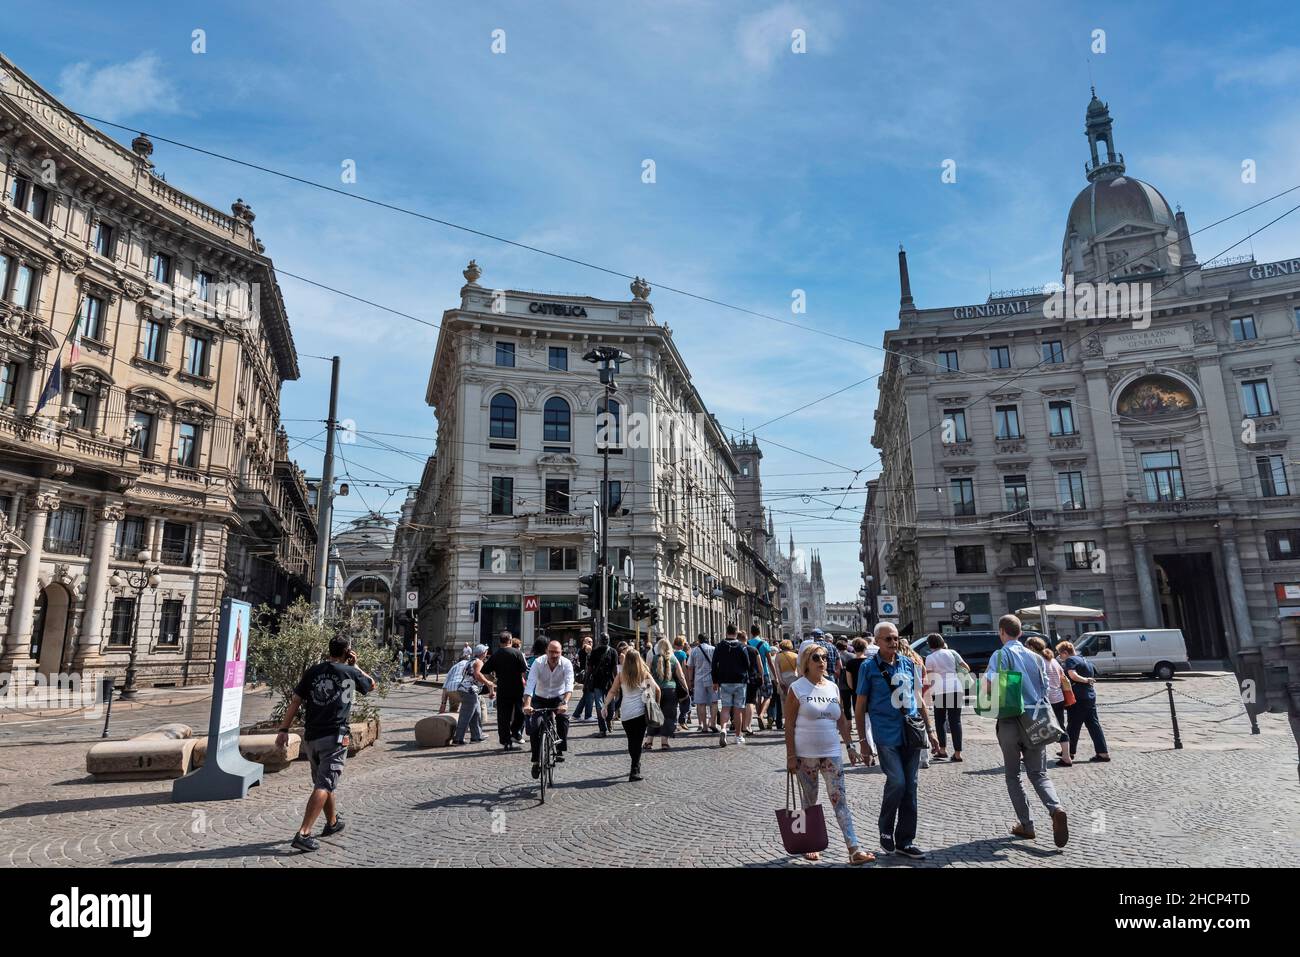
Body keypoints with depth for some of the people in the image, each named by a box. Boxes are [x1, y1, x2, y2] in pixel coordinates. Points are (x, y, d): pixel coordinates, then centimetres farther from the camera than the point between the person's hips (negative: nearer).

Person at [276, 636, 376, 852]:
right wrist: (354, 665, 20)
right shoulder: (350, 672, -2)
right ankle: (303, 834, -17)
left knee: (322, 782, 20)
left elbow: (295, 701, 1)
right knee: (324, 785, -6)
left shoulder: (312, 671, 6)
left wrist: (284, 730, 3)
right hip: (335, 736, -5)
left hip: (311, 736, 5)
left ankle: (332, 822, 38)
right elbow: (371, 684, 17)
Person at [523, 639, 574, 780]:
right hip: (540, 698, 0)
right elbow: (530, 683, -29)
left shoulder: (566, 664, -21)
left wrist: (565, 703, -47)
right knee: (534, 727, -13)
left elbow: (569, 685, -31)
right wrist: (527, 704, -44)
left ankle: (560, 750, -8)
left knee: (563, 717, -27)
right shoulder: (538, 663, -21)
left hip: (558, 697, 0)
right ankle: (536, 761, 2)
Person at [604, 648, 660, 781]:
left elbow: (612, 691, 1)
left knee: (631, 741, 17)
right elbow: (657, 690, 3)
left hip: (626, 714, 0)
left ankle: (636, 766, 26)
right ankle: (635, 771, -4)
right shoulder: (644, 674, 4)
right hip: (641, 712, 0)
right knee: (638, 741, 3)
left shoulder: (621, 675, 2)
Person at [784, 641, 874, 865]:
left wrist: (850, 746, 8)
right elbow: (789, 725, -8)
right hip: (805, 754, -3)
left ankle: (854, 848, -2)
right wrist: (790, 756, -11)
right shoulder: (797, 688, -7)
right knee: (809, 802, 9)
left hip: (831, 753, 3)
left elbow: (842, 721, 14)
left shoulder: (833, 687, 7)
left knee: (840, 800, -1)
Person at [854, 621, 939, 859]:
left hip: (911, 732, 5)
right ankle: (885, 830, 11)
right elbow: (861, 706, -1)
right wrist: (862, 739, -3)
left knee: (910, 786, 8)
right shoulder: (869, 667, -4)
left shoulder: (909, 664, 9)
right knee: (897, 782, -14)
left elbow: (919, 699, 16)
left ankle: (905, 841, 21)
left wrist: (930, 730, 14)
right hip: (886, 734, -4)